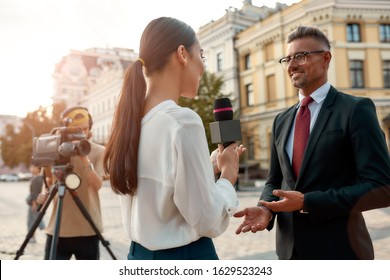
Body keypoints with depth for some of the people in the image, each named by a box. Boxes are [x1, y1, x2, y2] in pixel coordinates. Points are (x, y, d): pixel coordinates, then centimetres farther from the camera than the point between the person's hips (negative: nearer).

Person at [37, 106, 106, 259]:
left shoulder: (98, 151, -2)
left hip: (88, 229, -2)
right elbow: (49, 182, 13)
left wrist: (85, 159, -28)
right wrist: (45, 193, -9)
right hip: (59, 227, 2)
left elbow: (97, 185, -15)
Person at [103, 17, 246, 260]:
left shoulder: (130, 119, 2)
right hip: (187, 255, -7)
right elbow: (208, 222, -19)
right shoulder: (183, 121, -22)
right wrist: (228, 174, -4)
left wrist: (212, 165, 10)